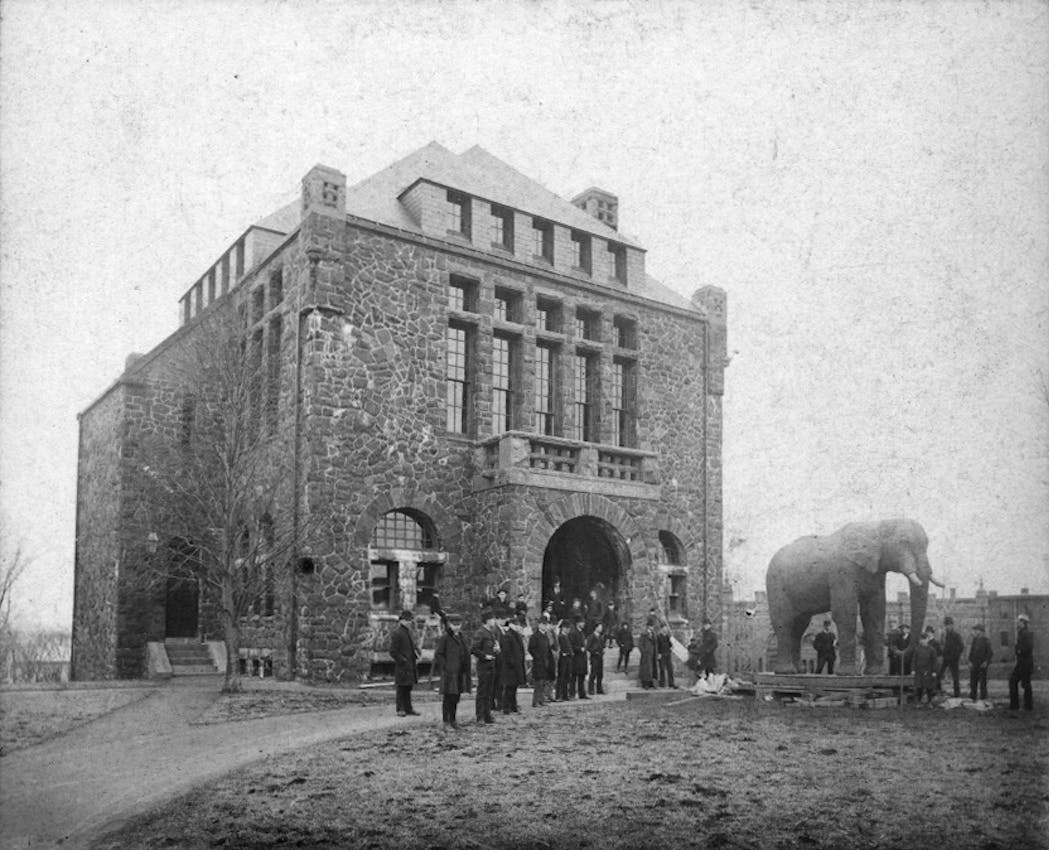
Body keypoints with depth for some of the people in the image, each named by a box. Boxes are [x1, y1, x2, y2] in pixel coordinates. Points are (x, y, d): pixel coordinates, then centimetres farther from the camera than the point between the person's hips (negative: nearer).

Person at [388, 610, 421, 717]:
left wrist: (416, 653, 7)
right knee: (402, 687, -1)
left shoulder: (408, 631, 13)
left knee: (408, 687, 14)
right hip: (401, 665, -9)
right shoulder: (396, 633, -16)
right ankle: (400, 709, 8)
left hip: (410, 665, 9)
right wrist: (402, 660, -17)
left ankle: (408, 708, 22)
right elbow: (393, 652, -17)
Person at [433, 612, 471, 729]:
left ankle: (452, 720, 19)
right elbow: (438, 654, -10)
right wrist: (445, 667, -16)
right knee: (448, 697, -4)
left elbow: (465, 653, 21)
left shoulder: (460, 637, 13)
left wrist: (465, 670, 11)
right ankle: (446, 722, 2)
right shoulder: (444, 638, -9)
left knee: (456, 698, 11)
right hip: (449, 672, -7)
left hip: (459, 673, 7)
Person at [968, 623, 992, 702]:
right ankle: (972, 698, 9)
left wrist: (986, 661, -13)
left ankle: (983, 698, 5)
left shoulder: (986, 640, -4)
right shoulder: (974, 639, 13)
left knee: (982, 682, -1)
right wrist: (970, 661, 6)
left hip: (982, 664, -5)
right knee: (972, 681, 4)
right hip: (974, 664, 5)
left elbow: (989, 652, -5)